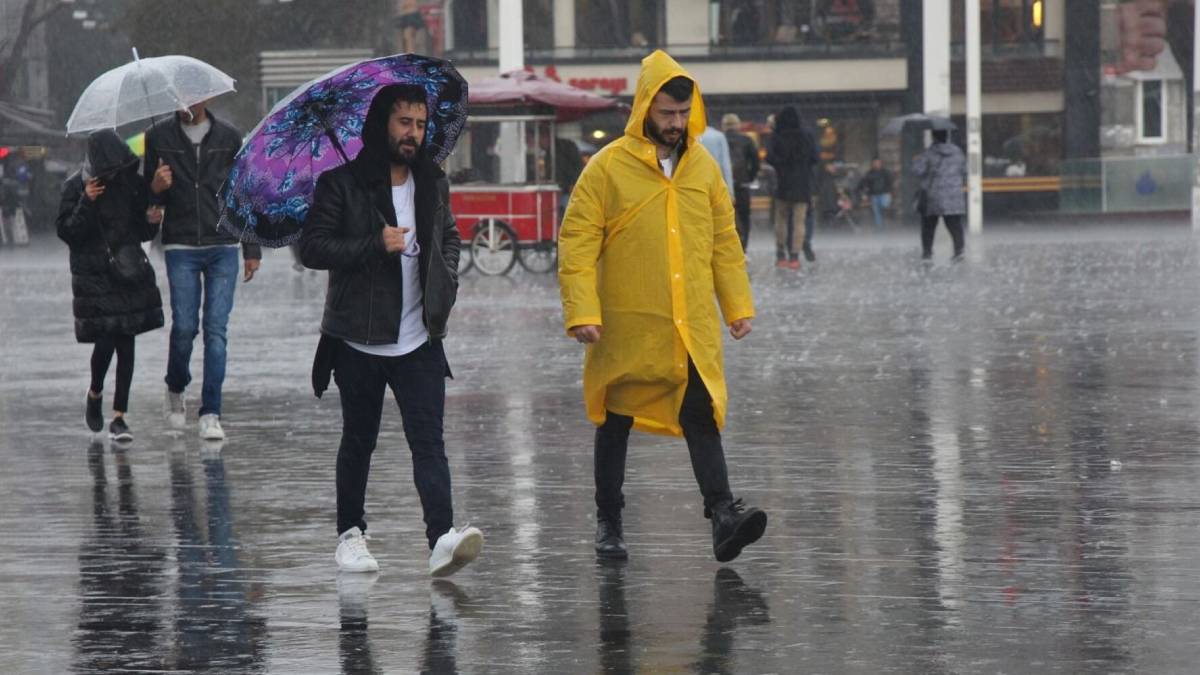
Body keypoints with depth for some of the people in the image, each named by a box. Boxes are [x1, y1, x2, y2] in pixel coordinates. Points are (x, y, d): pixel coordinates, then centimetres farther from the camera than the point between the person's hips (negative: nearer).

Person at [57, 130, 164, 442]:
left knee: (126, 345, 1)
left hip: (130, 274, 3)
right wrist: (87, 203, -23)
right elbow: (67, 232, -11)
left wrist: (152, 218, -10)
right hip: (95, 277, -3)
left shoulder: (132, 183, 4)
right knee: (105, 343, -8)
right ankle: (95, 394, 22)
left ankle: (119, 416, 5)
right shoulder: (75, 187, -6)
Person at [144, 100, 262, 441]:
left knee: (216, 329, -5)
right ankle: (175, 389, 22)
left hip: (223, 248, 0)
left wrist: (252, 250, 9)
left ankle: (210, 414, -4)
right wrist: (156, 189, -14)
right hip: (180, 249, 0)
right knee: (184, 326, -6)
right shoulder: (159, 137, 5)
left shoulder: (230, 138, 6)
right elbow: (146, 193, 11)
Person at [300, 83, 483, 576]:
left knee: (429, 440, -9)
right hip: (360, 341, -3)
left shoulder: (432, 183, 11)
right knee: (358, 441, 10)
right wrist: (375, 245, -19)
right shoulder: (342, 183, -6)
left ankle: (442, 537, -20)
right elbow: (311, 247, -11)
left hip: (420, 341, 3)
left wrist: (446, 285, 10)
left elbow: (449, 237, 27)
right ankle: (350, 534, 24)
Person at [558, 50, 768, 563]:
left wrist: (738, 305, 12)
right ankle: (608, 522, 20)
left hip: (693, 328, 3)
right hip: (626, 328, -3)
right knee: (615, 423, 8)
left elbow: (724, 241, 15)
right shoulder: (608, 167, -7)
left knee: (702, 416, -7)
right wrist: (581, 312, -16)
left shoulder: (703, 167, 7)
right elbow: (577, 245, -8)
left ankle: (722, 515, -13)